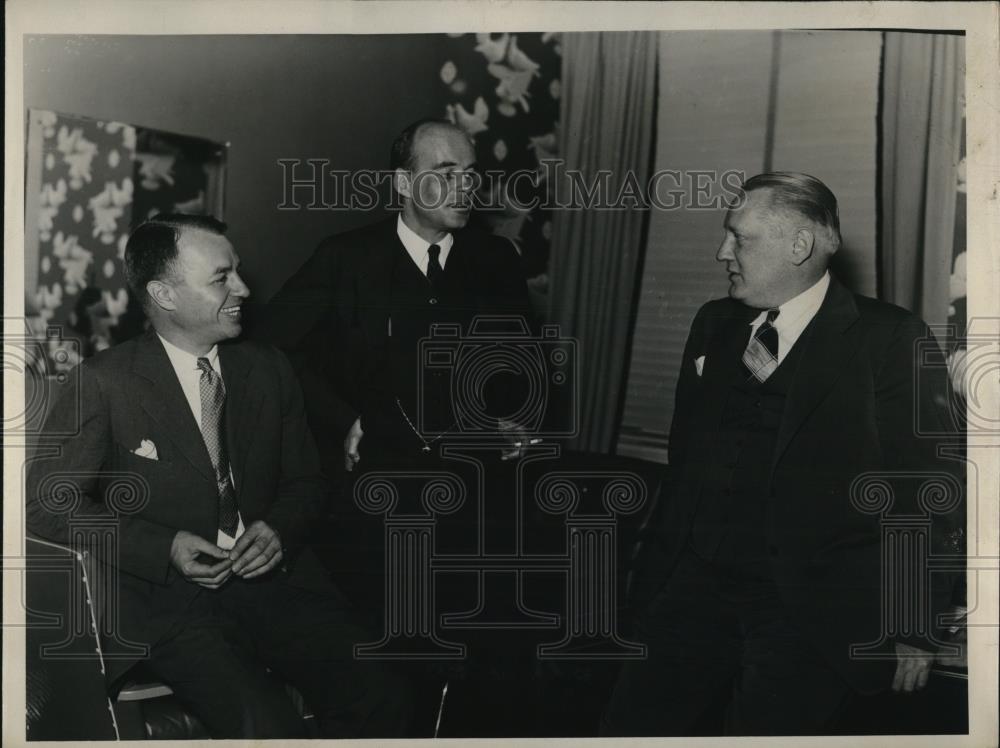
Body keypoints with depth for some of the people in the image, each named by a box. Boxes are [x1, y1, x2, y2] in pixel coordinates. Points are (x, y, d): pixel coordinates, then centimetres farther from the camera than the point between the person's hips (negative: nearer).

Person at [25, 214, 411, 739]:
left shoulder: (269, 370, 11)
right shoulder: (105, 383, -2)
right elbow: (46, 502, -3)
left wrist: (280, 529, -5)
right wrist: (164, 548, -14)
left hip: (272, 579, 4)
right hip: (166, 598, -4)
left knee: (380, 700, -19)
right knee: (268, 727, -29)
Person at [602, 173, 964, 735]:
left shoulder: (890, 341, -7)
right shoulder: (715, 325, 11)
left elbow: (929, 492, -5)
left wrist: (917, 630, -4)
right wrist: (663, 578, 19)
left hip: (815, 607, -5)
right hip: (702, 585, 5)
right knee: (631, 727, -4)